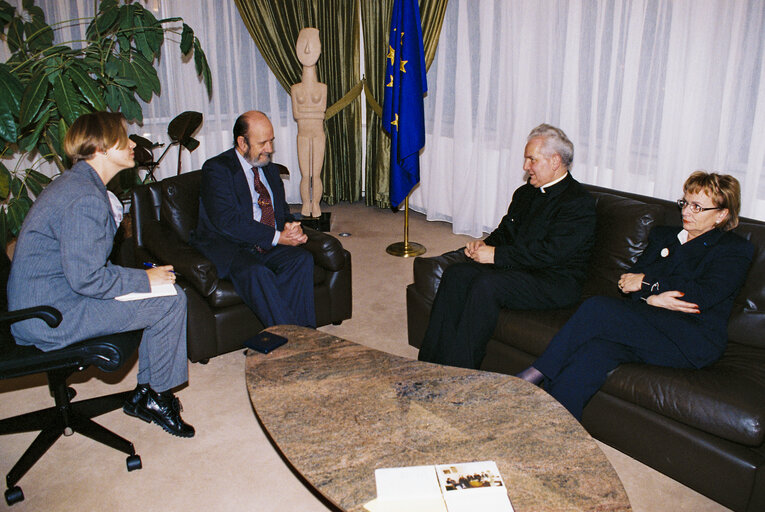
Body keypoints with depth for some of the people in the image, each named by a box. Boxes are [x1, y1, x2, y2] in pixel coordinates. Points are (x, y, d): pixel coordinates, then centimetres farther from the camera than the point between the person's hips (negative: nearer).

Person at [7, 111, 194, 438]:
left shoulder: (75, 183, 13)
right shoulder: (85, 199, -22)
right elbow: (87, 278, -27)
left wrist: (141, 275, 8)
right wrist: (144, 279, -13)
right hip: (52, 316, -11)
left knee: (166, 290, 9)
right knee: (171, 301, -12)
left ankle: (143, 394, 15)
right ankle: (158, 398, 7)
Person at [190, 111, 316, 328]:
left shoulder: (270, 169, 17)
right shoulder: (216, 169, -7)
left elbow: (282, 210, 20)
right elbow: (227, 222, -18)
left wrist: (291, 228, -7)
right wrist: (277, 237, -19)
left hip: (269, 246, 6)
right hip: (226, 246, -6)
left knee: (302, 259, -22)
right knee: (256, 273, -34)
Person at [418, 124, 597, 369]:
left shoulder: (579, 203, -10)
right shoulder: (525, 193, 17)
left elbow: (550, 252, -20)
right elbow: (505, 231, 23)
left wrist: (496, 255, -19)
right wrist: (484, 244, -1)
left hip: (555, 282, -8)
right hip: (515, 265, 8)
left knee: (487, 285, -32)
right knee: (455, 273, -17)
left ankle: (459, 373, -24)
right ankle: (432, 361, -18)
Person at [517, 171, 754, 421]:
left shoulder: (735, 249, 9)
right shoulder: (663, 235, 25)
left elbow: (704, 295, -9)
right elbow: (629, 280, 11)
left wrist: (648, 282, -5)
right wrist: (651, 298, -11)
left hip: (694, 339, -5)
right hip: (647, 324, 5)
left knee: (598, 307, -29)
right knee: (595, 350, -33)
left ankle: (537, 372, -23)